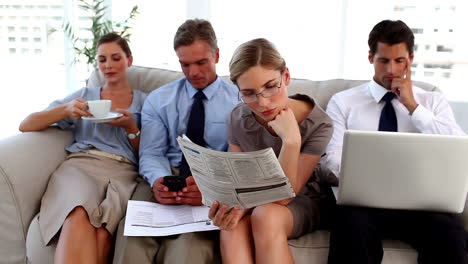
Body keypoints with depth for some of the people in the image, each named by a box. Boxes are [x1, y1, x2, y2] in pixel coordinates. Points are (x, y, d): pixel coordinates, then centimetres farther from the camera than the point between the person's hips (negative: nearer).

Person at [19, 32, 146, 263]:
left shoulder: (144, 101, 19)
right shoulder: (83, 95, 22)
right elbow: (26, 126, 15)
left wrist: (131, 128, -3)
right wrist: (65, 110, -3)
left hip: (123, 171, 0)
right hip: (79, 165, 1)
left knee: (103, 231, -36)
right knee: (79, 216, -38)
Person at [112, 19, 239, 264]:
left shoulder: (238, 101, 5)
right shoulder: (157, 99, 12)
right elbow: (151, 153, 6)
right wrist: (158, 180, -19)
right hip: (166, 177, 2)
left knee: (195, 236, -34)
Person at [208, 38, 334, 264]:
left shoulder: (317, 124, -19)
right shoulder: (238, 119, -10)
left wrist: (291, 140, -34)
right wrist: (235, 206, -28)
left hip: (301, 204, -2)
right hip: (255, 203, 2)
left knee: (266, 216, -36)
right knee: (232, 227, -33)